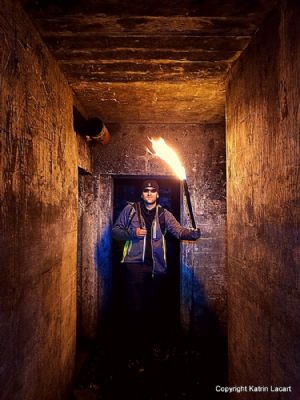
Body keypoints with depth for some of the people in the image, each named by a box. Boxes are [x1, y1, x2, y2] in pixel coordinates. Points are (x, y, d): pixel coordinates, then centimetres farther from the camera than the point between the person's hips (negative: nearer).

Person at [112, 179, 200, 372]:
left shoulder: (164, 214, 7)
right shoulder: (131, 209, 4)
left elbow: (179, 231, -5)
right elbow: (116, 230, 5)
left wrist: (193, 233, -26)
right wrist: (132, 233, -13)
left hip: (157, 266, 2)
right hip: (134, 263, -2)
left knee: (155, 307, 12)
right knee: (135, 307, -1)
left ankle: (152, 347, 33)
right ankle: (135, 352, 14)